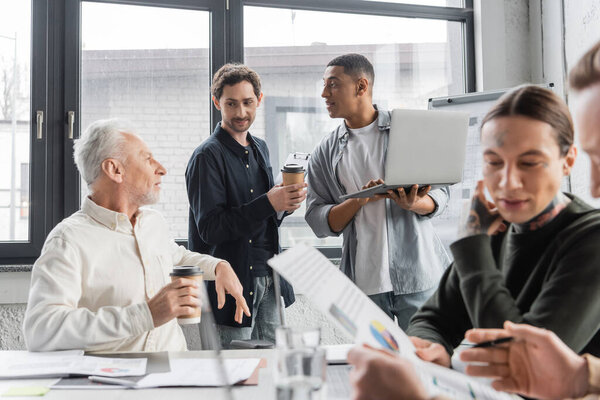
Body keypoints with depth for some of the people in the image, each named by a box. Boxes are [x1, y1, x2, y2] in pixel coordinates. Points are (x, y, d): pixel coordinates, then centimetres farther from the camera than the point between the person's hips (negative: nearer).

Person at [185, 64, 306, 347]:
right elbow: (210, 228, -19)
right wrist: (268, 203, -25)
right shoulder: (207, 156, -11)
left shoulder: (260, 149, 13)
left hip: (269, 280, 7)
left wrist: (286, 203, -2)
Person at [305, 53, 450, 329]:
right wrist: (360, 200, -13)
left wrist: (413, 204, -18)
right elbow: (317, 221, 3)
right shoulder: (325, 153, 10)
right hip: (363, 280, 2)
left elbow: (440, 194, 4)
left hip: (416, 275, -1)